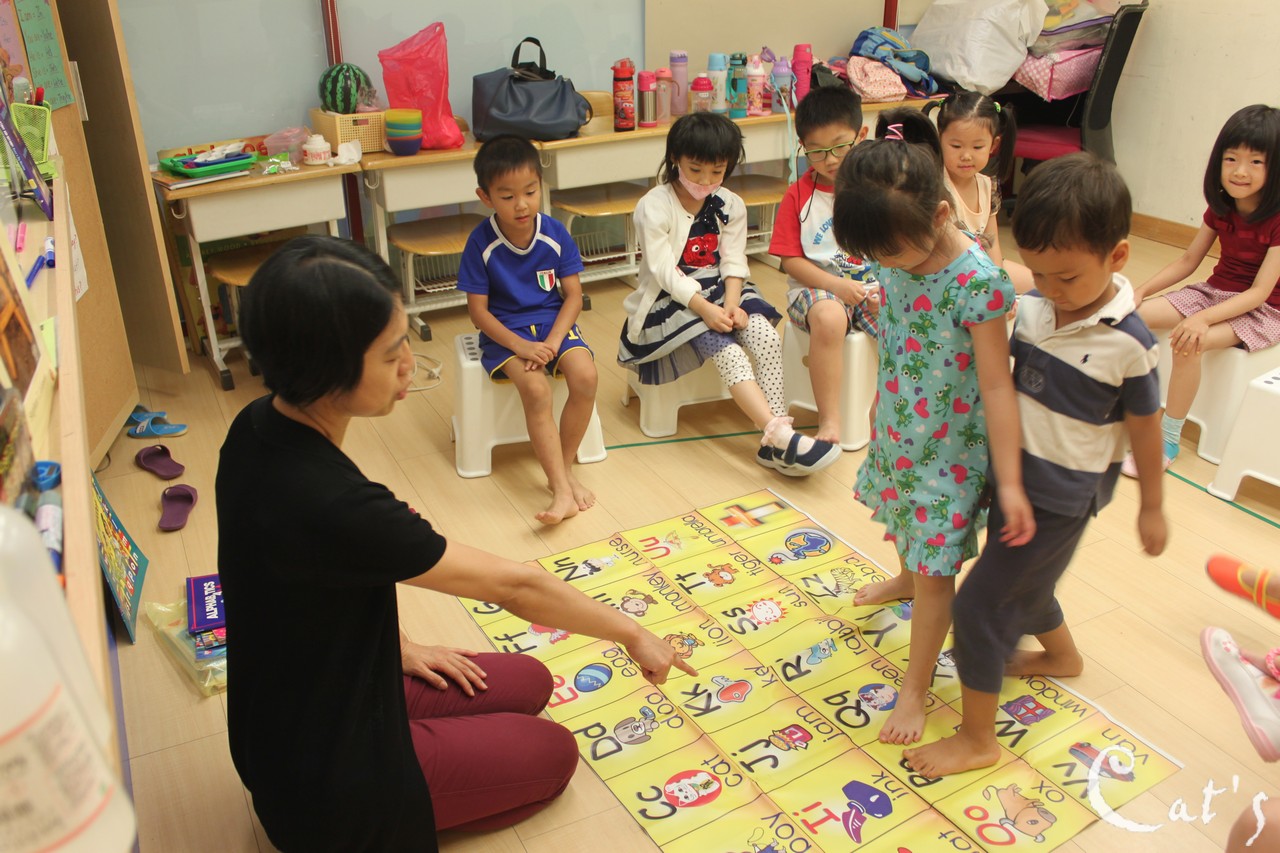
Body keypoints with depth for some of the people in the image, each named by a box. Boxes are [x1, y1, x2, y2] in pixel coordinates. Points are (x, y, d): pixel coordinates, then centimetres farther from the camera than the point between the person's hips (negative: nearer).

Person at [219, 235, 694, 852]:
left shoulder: (259, 430, -10)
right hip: (328, 781, -8)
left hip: (292, 719, 8)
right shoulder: (326, 502, -37)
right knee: (552, 754, 12)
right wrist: (633, 635, -10)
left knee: (528, 683, 18)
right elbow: (512, 587, -24)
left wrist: (398, 648, 8)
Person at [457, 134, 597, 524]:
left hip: (554, 322, 3)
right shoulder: (481, 243, -11)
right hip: (506, 331, -2)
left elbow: (573, 295, -3)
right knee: (536, 389, -30)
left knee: (585, 376, -25)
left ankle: (564, 467, -7)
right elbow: (478, 309, -8)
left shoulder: (556, 234, -6)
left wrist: (552, 341, -17)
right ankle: (562, 487, -26)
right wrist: (520, 345, -20)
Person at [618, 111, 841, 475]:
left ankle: (776, 440, -28)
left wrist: (731, 305, -19)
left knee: (766, 335, -25)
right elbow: (663, 271, -16)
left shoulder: (730, 206, 7)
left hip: (721, 293, 5)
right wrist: (705, 308, -28)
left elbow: (734, 263, 1)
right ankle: (780, 437, -40)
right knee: (728, 351, -30)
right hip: (672, 300, -5)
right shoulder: (653, 207, -9)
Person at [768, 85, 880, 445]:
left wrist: (886, 287, -14)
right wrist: (837, 285, -16)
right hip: (816, 286, -2)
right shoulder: (799, 195, 0)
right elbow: (791, 260, -4)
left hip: (871, 287, 2)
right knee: (828, 317, -36)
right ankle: (829, 420, -26)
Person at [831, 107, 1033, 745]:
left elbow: (997, 386, -25)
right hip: (897, 429, 7)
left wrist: (1009, 483, -21)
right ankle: (905, 579, 64)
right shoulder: (893, 254, -10)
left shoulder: (978, 284, -30)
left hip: (950, 447, -7)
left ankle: (916, 688, 22)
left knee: (936, 568, 4)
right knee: (904, 524, 32)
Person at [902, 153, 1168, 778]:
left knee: (980, 605, -5)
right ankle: (1062, 655, 58)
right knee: (1020, 582, 27)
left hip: (1059, 498, -6)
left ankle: (976, 739, 13)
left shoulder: (1128, 345, -19)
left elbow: (1145, 428, -7)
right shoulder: (1031, 309, -5)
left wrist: (1151, 508, 4)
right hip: (1010, 476, 7)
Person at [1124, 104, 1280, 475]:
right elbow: (1188, 260, 9)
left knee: (1189, 342, -33)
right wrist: (1141, 291, -6)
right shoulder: (1221, 208, 2)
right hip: (1214, 291, 7)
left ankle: (1169, 441, -21)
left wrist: (1203, 318, -35)